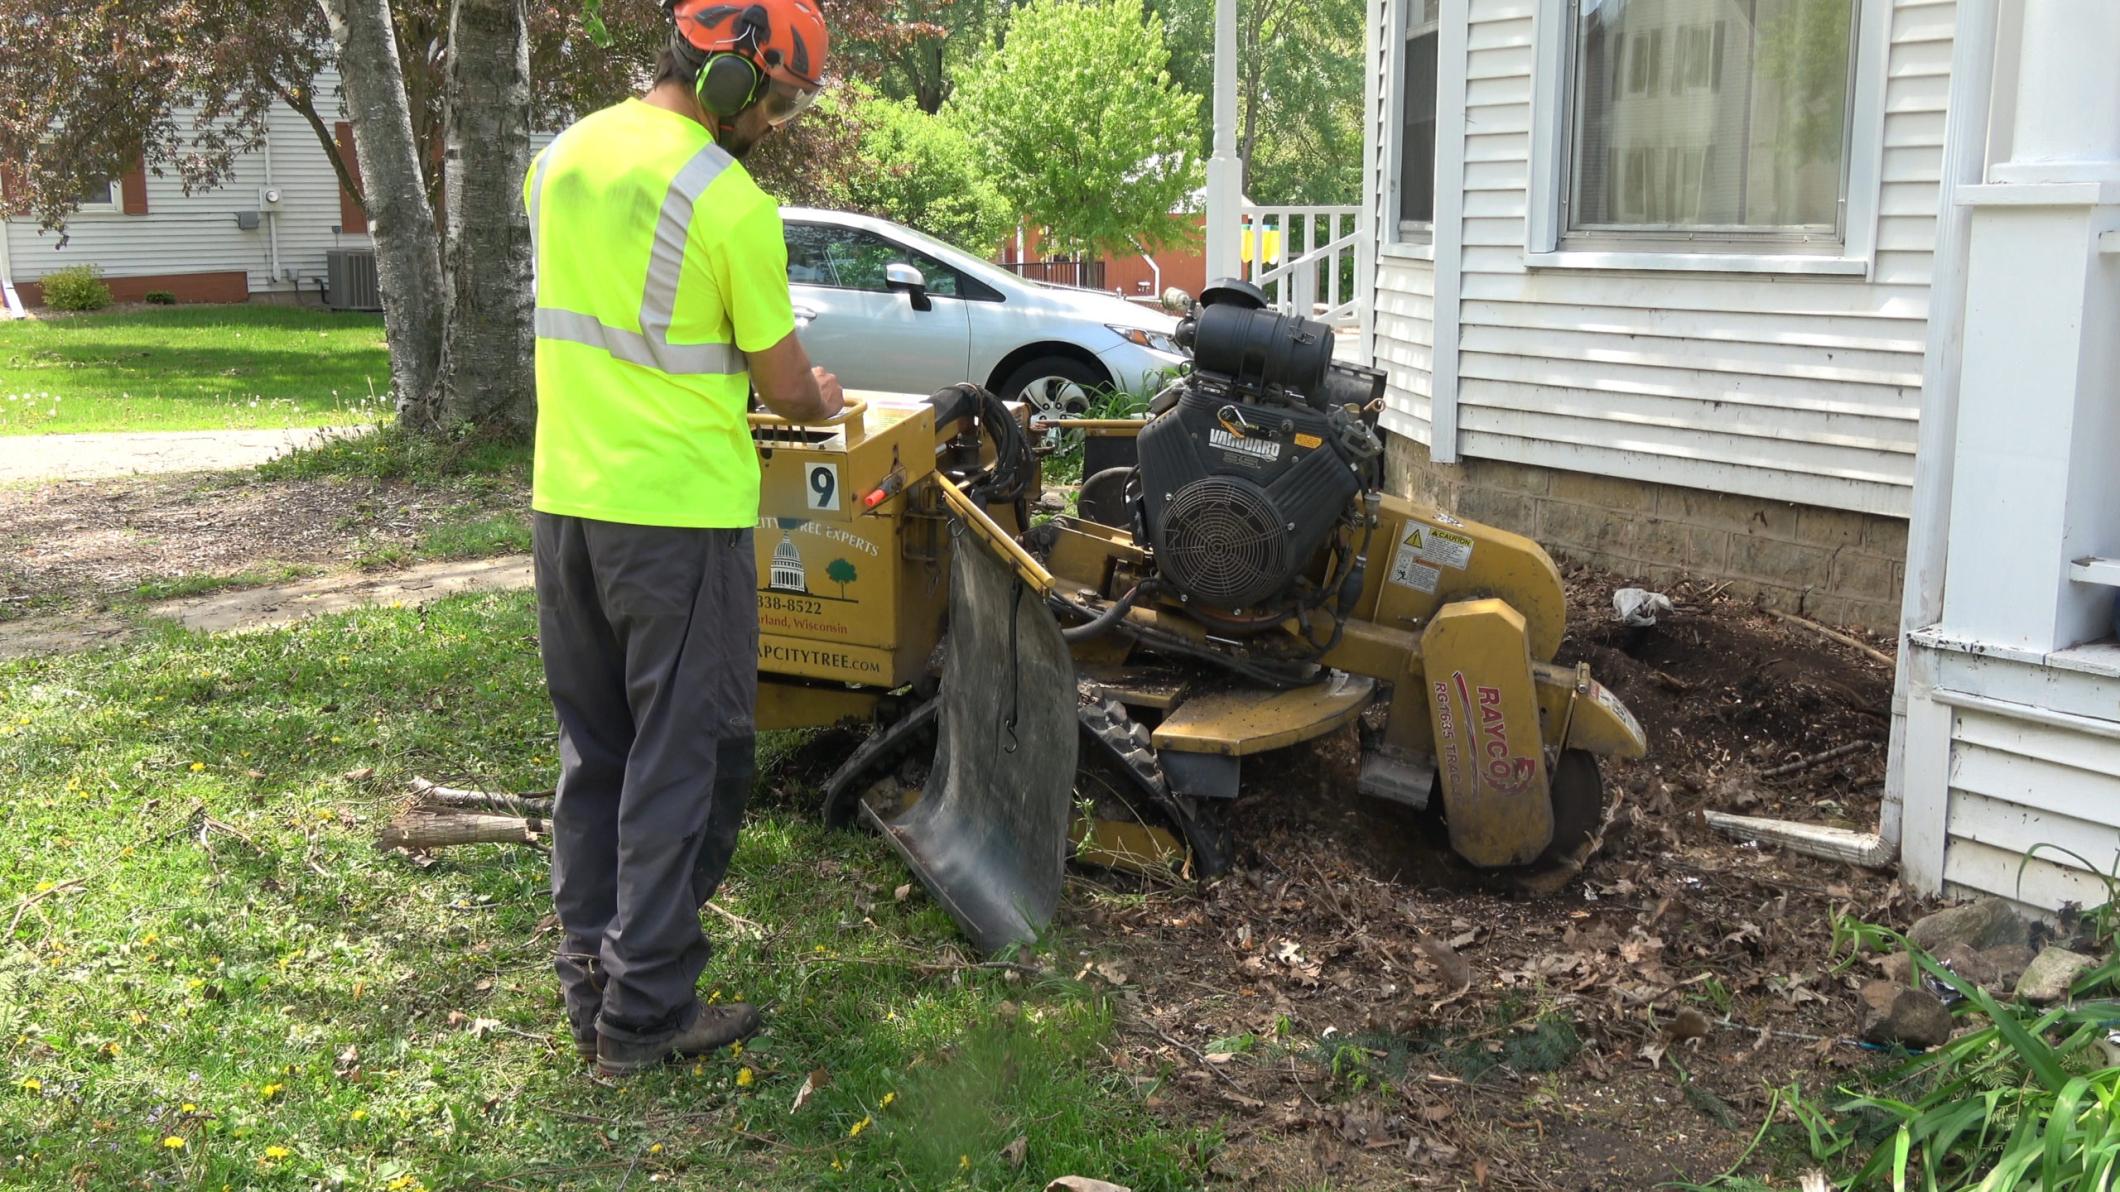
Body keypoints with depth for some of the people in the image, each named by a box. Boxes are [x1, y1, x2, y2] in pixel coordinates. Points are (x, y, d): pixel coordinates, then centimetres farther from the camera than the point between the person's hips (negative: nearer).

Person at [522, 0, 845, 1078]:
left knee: (594, 750, 16)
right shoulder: (729, 201, -15)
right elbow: (787, 388, -7)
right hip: (680, 513, -7)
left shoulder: (559, 159, 7)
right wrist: (821, 399, 15)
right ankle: (646, 1010, 11)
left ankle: (590, 980, 24)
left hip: (564, 502, 7)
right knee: (682, 762, 4)